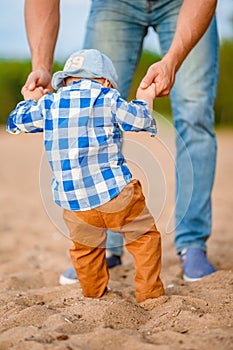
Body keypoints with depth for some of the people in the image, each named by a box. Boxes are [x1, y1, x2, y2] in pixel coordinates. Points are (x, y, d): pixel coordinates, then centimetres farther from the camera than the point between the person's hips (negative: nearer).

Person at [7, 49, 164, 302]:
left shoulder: (48, 103, 10)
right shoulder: (106, 97, 1)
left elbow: (16, 122, 22)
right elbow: (140, 120, 5)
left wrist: (30, 100, 41)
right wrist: (145, 99, 25)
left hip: (72, 200, 4)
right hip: (113, 193, -4)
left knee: (85, 248, 21)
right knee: (144, 237, 10)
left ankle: (94, 295, 31)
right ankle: (149, 294, 11)